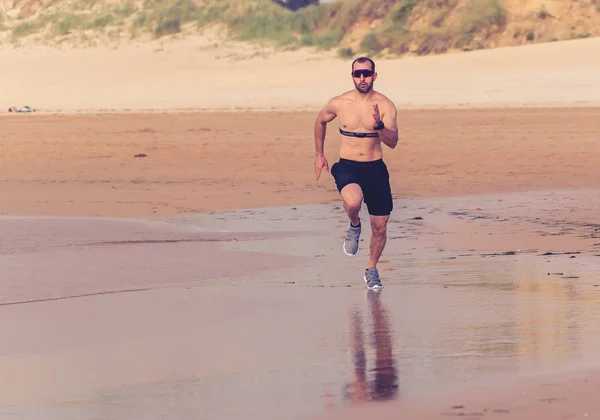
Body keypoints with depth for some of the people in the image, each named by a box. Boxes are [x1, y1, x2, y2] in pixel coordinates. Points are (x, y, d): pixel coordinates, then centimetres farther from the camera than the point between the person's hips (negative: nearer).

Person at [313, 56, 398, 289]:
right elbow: (320, 121, 16)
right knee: (353, 201, -35)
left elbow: (393, 142, -16)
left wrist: (379, 126, -36)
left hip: (375, 168, 1)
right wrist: (319, 154, 18)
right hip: (347, 167, -1)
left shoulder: (385, 105, -7)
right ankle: (354, 226, 1)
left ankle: (371, 270, 31)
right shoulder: (339, 103, -5)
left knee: (380, 227, 5)